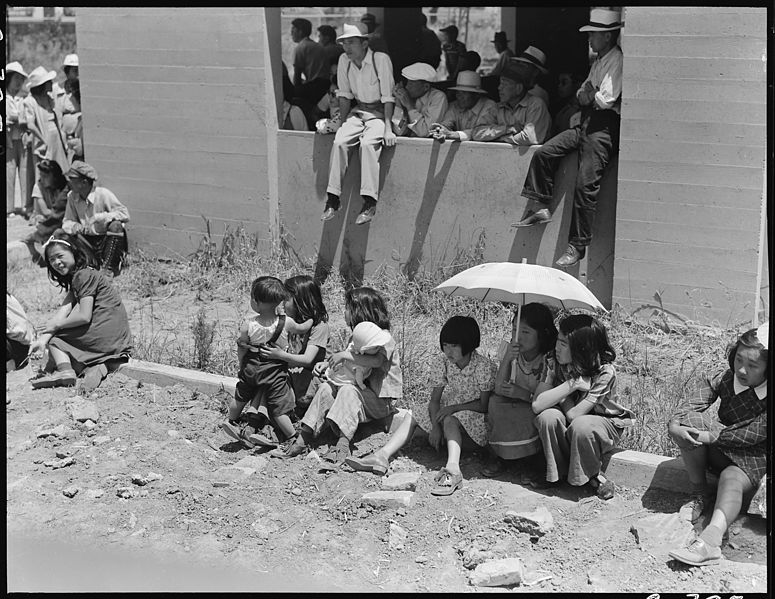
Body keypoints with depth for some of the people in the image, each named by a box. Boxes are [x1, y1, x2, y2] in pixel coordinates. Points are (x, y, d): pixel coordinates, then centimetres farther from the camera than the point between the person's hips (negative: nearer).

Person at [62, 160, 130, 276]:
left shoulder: (103, 194, -17)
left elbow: (125, 214, -23)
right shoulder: (72, 196, -3)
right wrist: (74, 226, -22)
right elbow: (67, 222, 3)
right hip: (88, 240, 4)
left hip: (108, 240, -4)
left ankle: (109, 268, -25)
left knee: (115, 226, -35)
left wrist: (99, 217, -32)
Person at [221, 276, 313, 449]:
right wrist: (312, 318, 26)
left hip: (251, 369, 1)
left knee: (240, 396, 26)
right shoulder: (286, 323, -17)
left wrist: (243, 367, 14)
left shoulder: (248, 325, -17)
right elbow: (302, 329, 5)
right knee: (279, 409, 6)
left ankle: (232, 422, 49)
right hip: (275, 372, -1)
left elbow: (241, 351, -5)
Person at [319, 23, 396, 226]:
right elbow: (345, 95, 8)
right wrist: (343, 122, 1)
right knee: (339, 142, -21)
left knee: (368, 143, -32)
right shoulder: (344, 60, -1)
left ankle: (370, 202, -31)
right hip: (358, 111, 5)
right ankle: (332, 199, -18)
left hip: (380, 111, -5)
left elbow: (388, 97, -17)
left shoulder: (381, 59, -17)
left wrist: (388, 128, -23)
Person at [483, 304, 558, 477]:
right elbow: (499, 389, -18)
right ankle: (495, 455, -12)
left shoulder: (551, 358, -20)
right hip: (514, 409, 2)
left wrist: (524, 393, -31)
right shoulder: (507, 348, -11)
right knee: (495, 401, -27)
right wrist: (507, 359, -32)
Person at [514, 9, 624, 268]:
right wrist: (584, 94, -3)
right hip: (585, 124, 10)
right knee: (543, 152, -2)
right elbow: (581, 95, 20)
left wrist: (588, 94, 1)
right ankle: (540, 208, 3)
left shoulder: (617, 61, -12)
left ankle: (577, 247, -7)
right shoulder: (598, 61, 19)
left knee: (585, 185, -12)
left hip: (604, 128, -10)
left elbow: (606, 100, -19)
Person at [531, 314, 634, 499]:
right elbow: (537, 405, -26)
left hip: (605, 423, -4)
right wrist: (571, 384, -29)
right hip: (567, 428, 4)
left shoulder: (605, 372, -26)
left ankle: (594, 475, -10)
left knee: (580, 425, -37)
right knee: (547, 416, -28)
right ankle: (558, 472, -8)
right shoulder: (557, 365, -14)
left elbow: (573, 414, -29)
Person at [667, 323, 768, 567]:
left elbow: (753, 434, -23)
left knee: (732, 477, -36)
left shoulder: (766, 396, -19)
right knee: (689, 422, -21)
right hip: (719, 446, 5)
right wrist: (675, 423, -26)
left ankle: (710, 540, -59)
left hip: (752, 456, -5)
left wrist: (711, 436, -27)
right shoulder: (727, 377, -5)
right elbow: (697, 401, -8)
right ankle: (700, 493, -10)